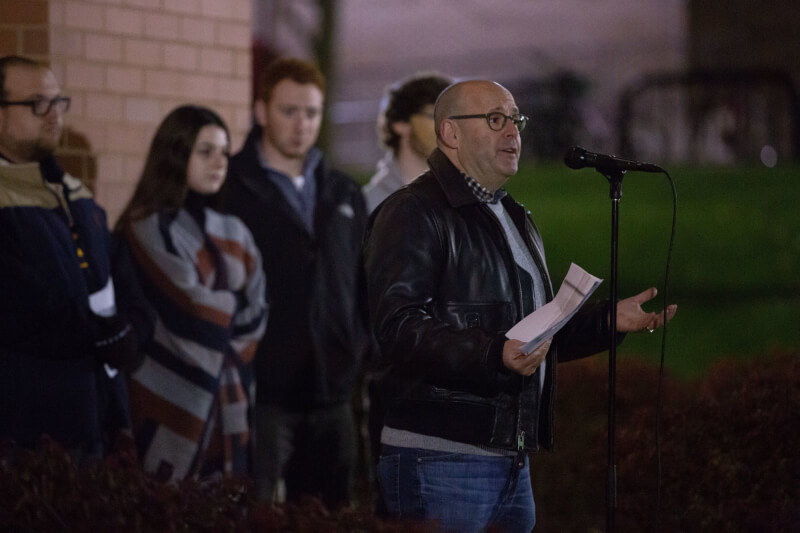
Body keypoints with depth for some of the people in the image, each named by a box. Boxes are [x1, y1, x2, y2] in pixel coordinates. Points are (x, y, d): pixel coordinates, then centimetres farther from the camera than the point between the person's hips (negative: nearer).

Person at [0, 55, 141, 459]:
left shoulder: (73, 194, 16)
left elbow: (109, 280, 21)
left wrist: (121, 331, 0)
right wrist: (103, 336, -12)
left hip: (97, 403, 8)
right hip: (33, 417, -8)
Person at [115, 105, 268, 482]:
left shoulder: (233, 234, 14)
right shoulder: (150, 231, -8)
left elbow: (255, 317, 9)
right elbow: (196, 314, -14)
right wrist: (232, 303, 4)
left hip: (228, 405, 6)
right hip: (174, 403, -6)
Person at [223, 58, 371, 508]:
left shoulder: (346, 196, 15)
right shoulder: (232, 191, -4)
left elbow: (365, 285, 21)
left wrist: (364, 349, 10)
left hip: (332, 395, 5)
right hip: (264, 393, -5)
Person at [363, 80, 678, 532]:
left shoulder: (515, 219, 24)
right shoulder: (414, 214, -9)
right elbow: (400, 328, -22)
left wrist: (610, 321, 15)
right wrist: (495, 354, -33)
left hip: (513, 458, 9)